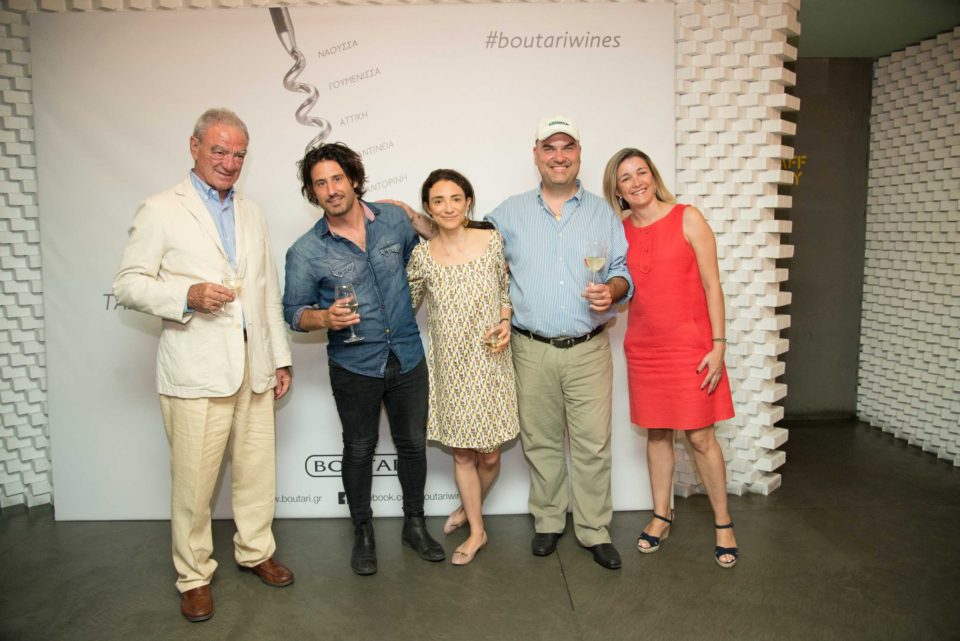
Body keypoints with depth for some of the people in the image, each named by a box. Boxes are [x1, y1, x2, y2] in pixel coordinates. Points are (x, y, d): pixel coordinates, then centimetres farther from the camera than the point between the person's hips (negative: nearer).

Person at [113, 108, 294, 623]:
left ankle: (255, 551, 32)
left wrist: (280, 357, 15)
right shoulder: (161, 211, 0)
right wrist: (187, 296, -20)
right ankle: (194, 577, 21)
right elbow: (128, 284, -3)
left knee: (257, 469, 11)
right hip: (196, 369, -5)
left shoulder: (252, 214, 16)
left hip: (253, 366, 5)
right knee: (194, 479, 1)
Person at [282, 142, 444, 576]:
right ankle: (363, 533, 33)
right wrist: (326, 317, -23)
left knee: (413, 444, 13)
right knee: (359, 450, 13)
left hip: (408, 358, 2)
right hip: (354, 366, -2)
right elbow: (294, 312, -3)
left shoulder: (394, 219, -3)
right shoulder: (305, 252, -10)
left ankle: (414, 525, 34)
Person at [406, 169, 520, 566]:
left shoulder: (492, 241, -5)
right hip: (450, 367, 0)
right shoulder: (422, 256, -4)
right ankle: (477, 531, 30)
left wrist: (506, 322, -9)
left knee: (490, 455, 8)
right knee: (461, 453, 10)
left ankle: (469, 508, 40)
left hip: (490, 363, 0)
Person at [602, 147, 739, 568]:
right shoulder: (619, 232, 5)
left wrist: (718, 344, -10)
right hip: (643, 347, 4)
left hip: (689, 344, -3)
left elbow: (712, 284, -6)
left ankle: (723, 524, 19)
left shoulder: (687, 218, -5)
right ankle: (662, 515, 28)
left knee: (700, 436, 1)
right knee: (656, 433, 12)